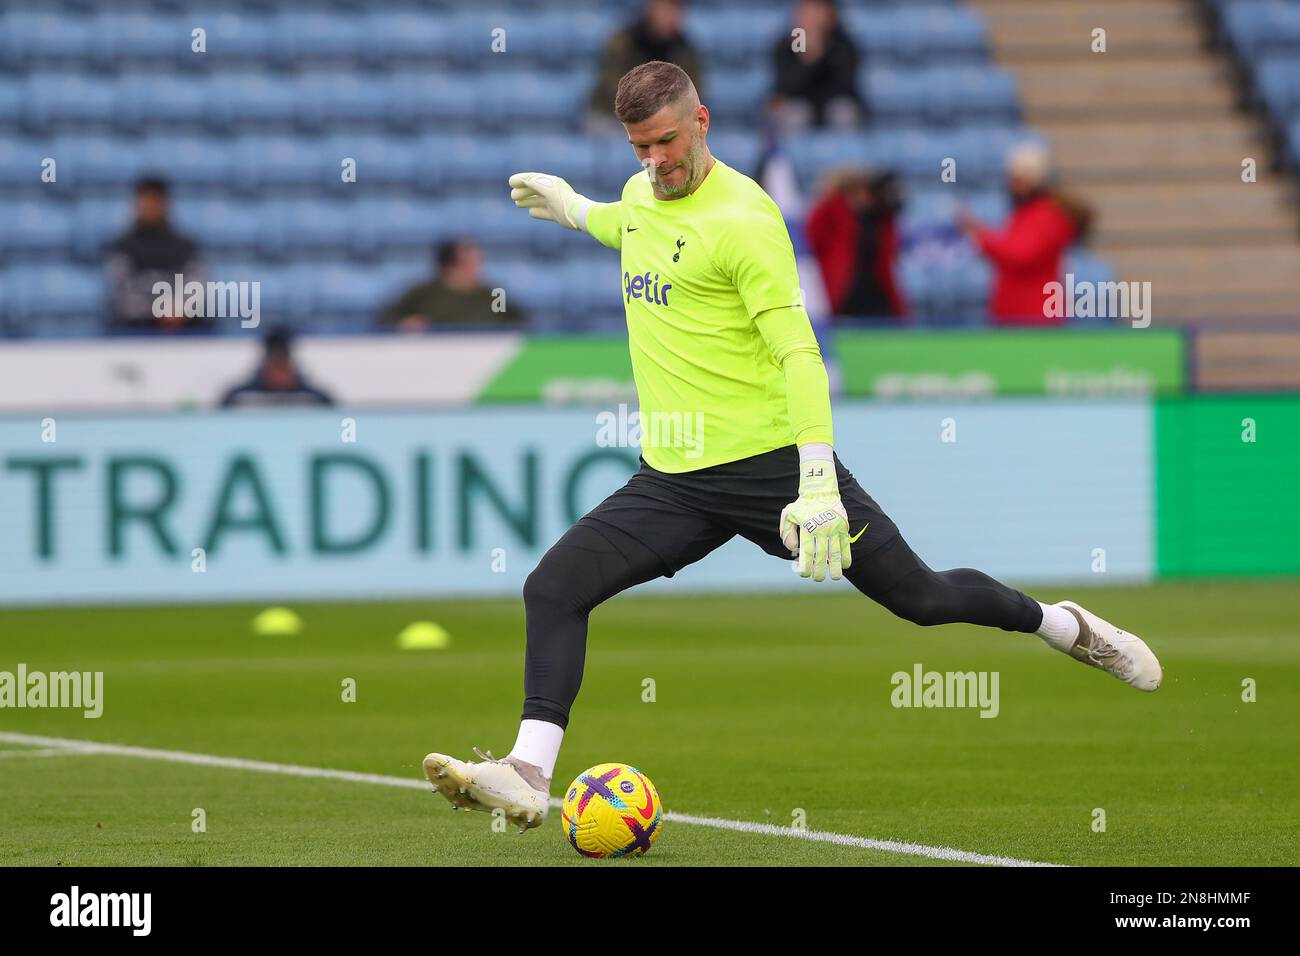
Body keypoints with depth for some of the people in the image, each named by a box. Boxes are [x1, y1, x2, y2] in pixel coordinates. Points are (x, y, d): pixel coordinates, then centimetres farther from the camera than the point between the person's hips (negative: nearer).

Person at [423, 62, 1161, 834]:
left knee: (919, 596, 3)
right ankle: (530, 775, -14)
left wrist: (818, 485, -28)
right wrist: (574, 209, 47)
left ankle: (1064, 626, 29)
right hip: (673, 480, 7)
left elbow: (797, 353, -20)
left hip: (772, 467, -7)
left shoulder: (744, 216, -15)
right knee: (552, 589, -11)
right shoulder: (639, 195, 9)